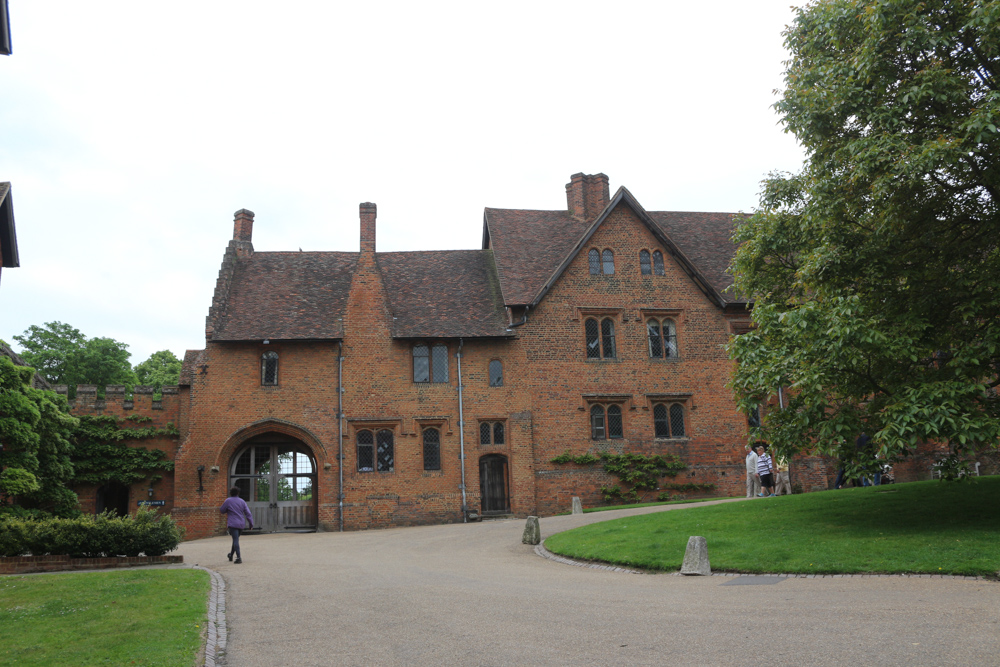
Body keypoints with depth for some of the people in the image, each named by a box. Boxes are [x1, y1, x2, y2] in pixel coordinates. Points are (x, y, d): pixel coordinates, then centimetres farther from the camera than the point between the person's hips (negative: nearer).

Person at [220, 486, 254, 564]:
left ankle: (239, 558, -19)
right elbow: (248, 513, 2)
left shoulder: (228, 501, -4)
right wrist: (251, 524, 5)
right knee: (236, 539, 20)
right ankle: (231, 555, 35)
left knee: (236, 540, -9)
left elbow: (221, 511, 6)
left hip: (233, 524, -5)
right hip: (241, 524, 5)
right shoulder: (242, 501, 6)